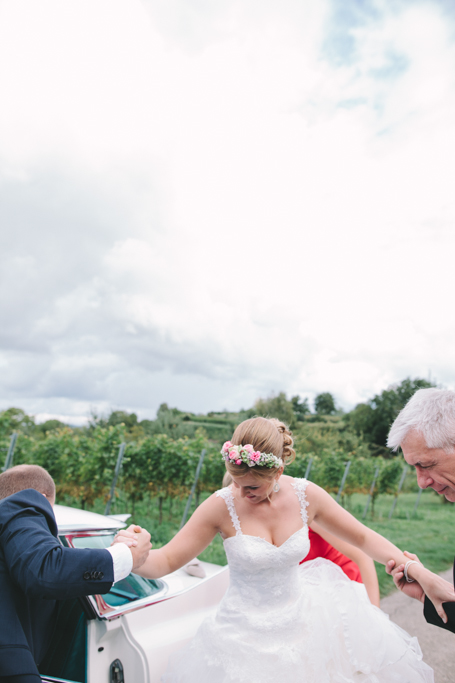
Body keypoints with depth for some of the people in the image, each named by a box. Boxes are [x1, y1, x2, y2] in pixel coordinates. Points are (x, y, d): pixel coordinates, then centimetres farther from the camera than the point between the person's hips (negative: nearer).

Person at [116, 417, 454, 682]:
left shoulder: (306, 495, -14)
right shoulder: (222, 506, -21)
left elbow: (364, 538, -2)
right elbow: (166, 561, -17)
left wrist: (422, 575, -7)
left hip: (302, 619, 3)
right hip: (247, 635, -3)